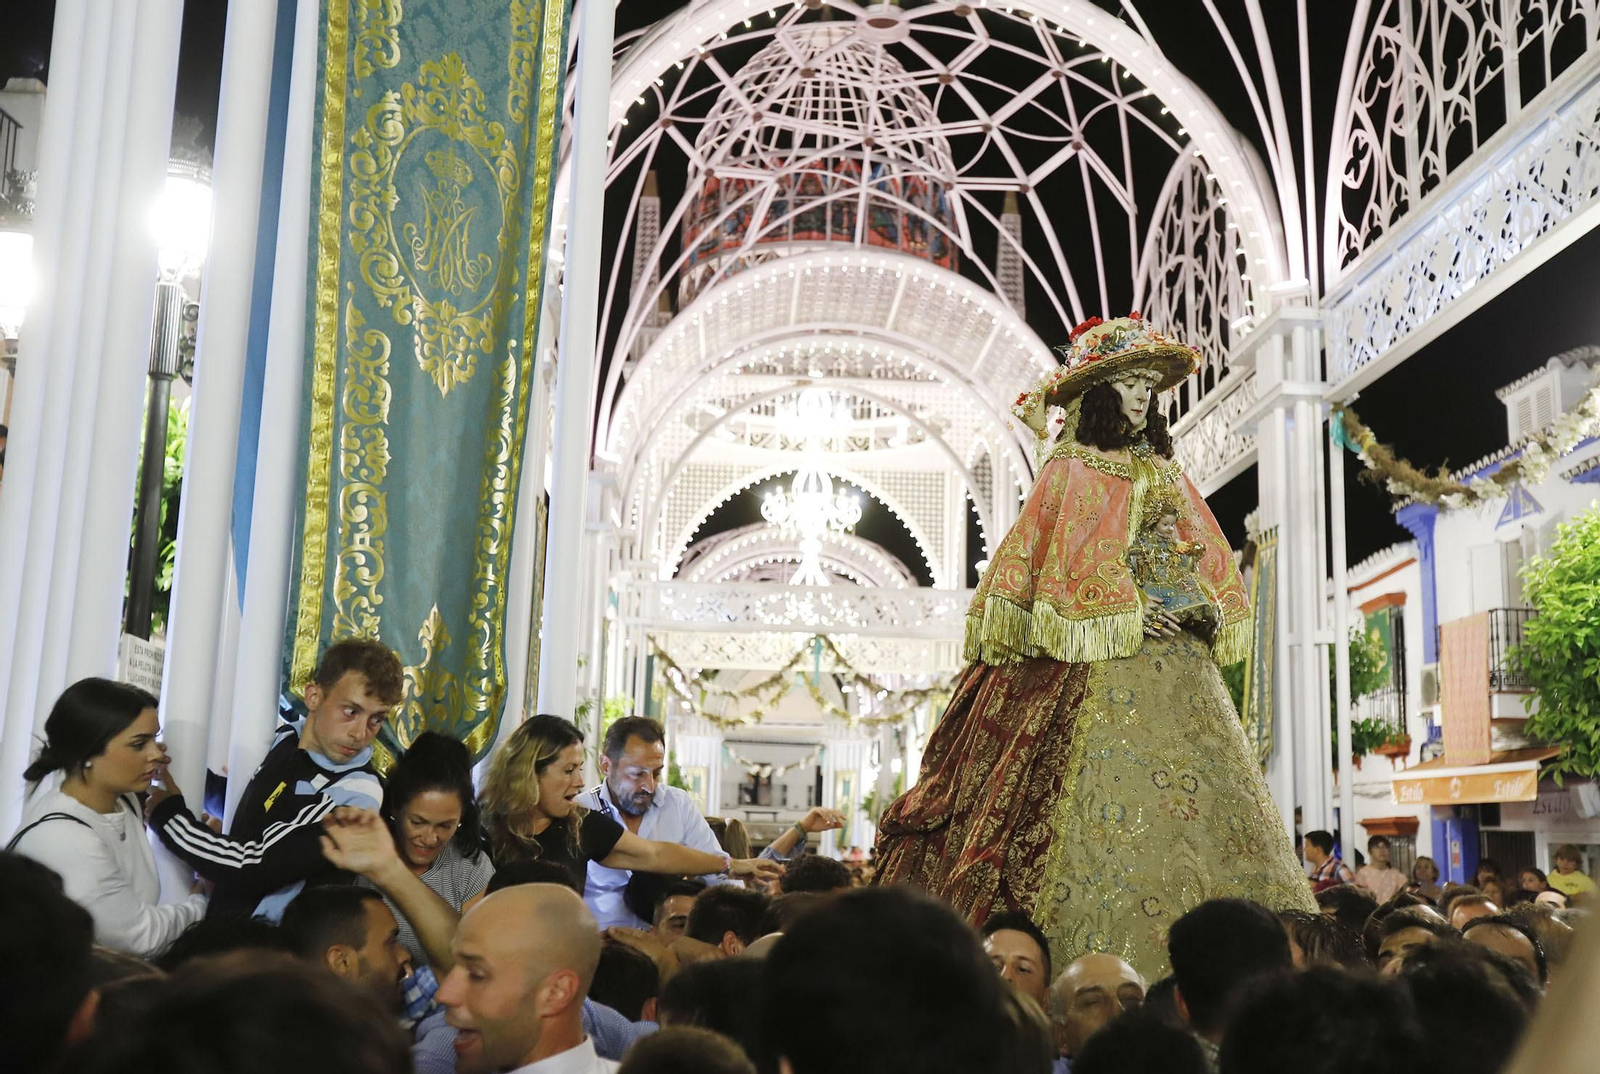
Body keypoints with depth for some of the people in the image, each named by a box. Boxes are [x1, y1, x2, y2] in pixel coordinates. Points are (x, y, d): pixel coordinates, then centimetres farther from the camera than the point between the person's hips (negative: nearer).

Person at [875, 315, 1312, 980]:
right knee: (1107, 790, -14)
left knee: (1202, 788, -2)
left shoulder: (1164, 471, 21)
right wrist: (1126, 614, -15)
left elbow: (1208, 556, 22)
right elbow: (1056, 561, -7)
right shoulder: (1071, 469, 2)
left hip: (1171, 650, 7)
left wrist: (1210, 608, 3)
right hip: (1097, 656, -6)